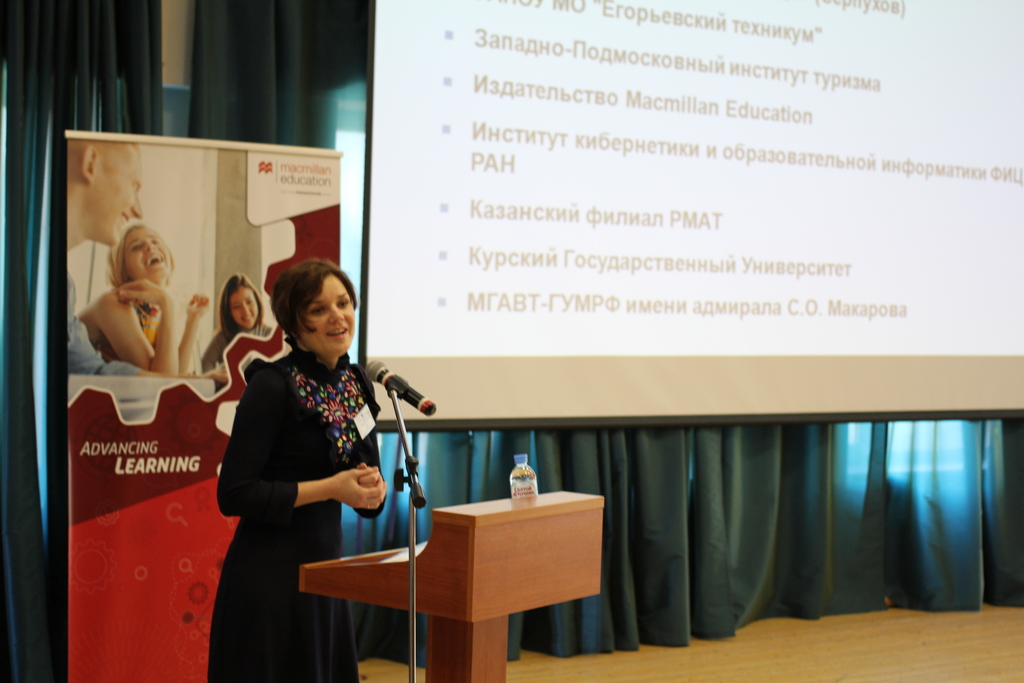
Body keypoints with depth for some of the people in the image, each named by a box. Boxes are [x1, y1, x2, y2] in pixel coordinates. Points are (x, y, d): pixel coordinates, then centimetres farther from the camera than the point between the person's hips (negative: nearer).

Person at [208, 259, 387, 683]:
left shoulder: (355, 383, 8)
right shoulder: (272, 385, -14)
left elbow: (368, 475, 18)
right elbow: (233, 493, -17)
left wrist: (372, 489, -5)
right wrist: (330, 488, -19)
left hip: (325, 562, 7)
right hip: (270, 577, -7)